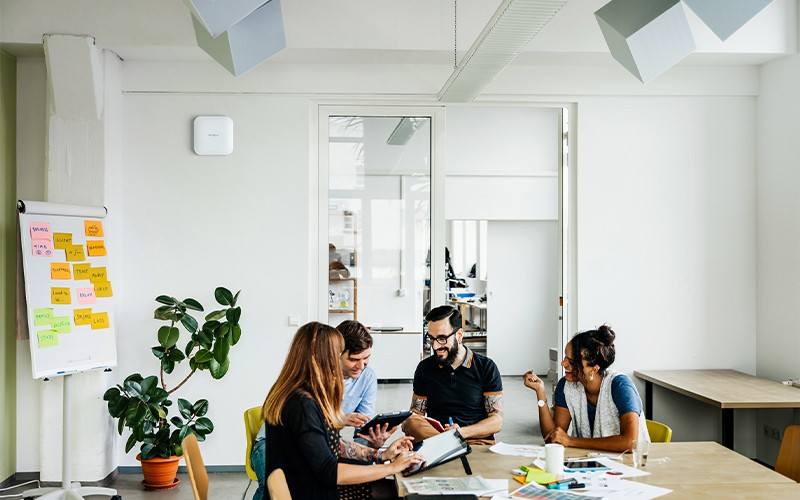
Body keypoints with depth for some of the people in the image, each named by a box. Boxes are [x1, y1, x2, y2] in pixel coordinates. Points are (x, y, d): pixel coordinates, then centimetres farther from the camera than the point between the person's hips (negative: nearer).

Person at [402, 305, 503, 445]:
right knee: (411, 423, -30)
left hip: (479, 440, -4)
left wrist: (462, 432, -21)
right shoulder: (424, 368, 11)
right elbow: (416, 413, 13)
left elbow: (497, 421, -2)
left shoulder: (486, 367, 2)